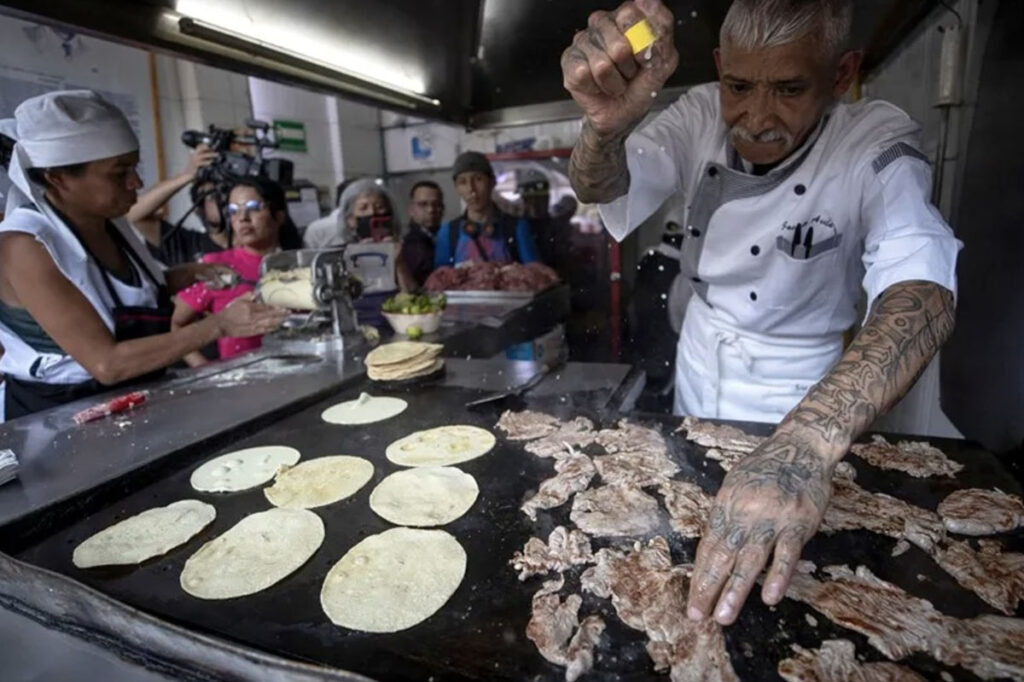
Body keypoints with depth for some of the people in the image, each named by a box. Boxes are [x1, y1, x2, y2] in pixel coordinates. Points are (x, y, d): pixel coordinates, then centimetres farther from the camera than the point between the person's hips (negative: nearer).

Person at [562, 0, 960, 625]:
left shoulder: (878, 148, -23)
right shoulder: (703, 117, -14)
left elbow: (923, 290, -38)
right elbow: (599, 187, -27)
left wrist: (807, 442, -56)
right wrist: (607, 124, -52)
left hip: (797, 399, -3)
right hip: (699, 365, 3)